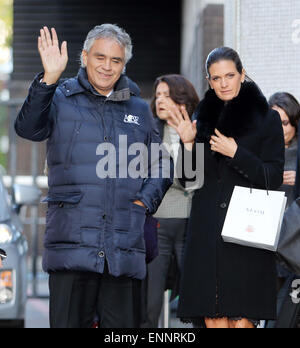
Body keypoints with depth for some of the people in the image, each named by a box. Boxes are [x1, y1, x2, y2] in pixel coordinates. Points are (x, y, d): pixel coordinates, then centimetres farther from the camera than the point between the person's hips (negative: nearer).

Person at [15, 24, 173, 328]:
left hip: (125, 246, 3)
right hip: (72, 243, -3)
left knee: (123, 328, 4)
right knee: (68, 323, -3)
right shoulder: (61, 99, 7)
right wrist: (49, 79, -22)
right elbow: (28, 129, -12)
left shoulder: (139, 110, 18)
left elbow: (162, 166, 26)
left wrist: (146, 200, 8)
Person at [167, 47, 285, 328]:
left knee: (241, 317, -7)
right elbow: (188, 179, 12)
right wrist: (188, 144, -4)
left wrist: (236, 153, -14)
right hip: (206, 230, 3)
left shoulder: (266, 119, 2)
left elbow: (274, 178, -4)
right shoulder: (203, 118, 13)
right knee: (212, 316, 0)